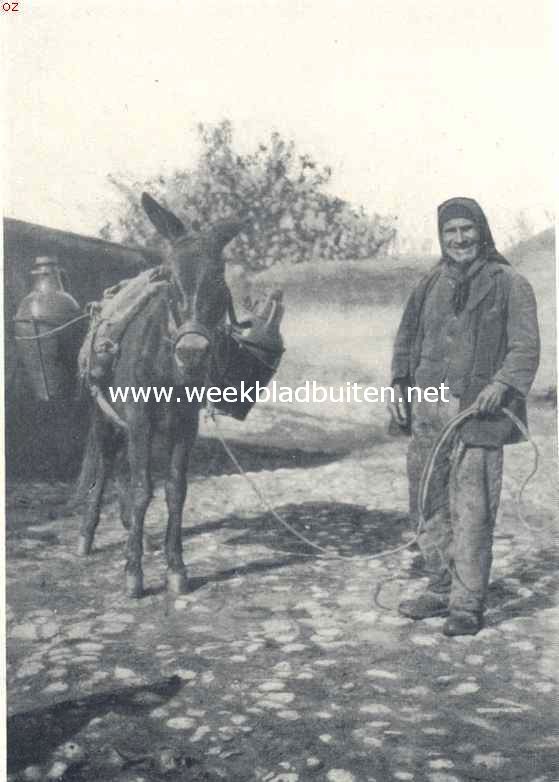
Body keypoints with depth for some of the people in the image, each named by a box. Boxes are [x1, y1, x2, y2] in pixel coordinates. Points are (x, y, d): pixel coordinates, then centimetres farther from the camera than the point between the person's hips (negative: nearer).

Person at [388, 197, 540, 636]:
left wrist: (502, 384, -22)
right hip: (426, 410, 6)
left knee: (471, 513, -5)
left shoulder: (509, 285, 1)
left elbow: (525, 347, -5)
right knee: (429, 506, 10)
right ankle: (441, 590, 25)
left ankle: (468, 605, 6)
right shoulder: (430, 285, 16)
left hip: (477, 413, -5)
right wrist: (399, 384, 9)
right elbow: (406, 338, 22)